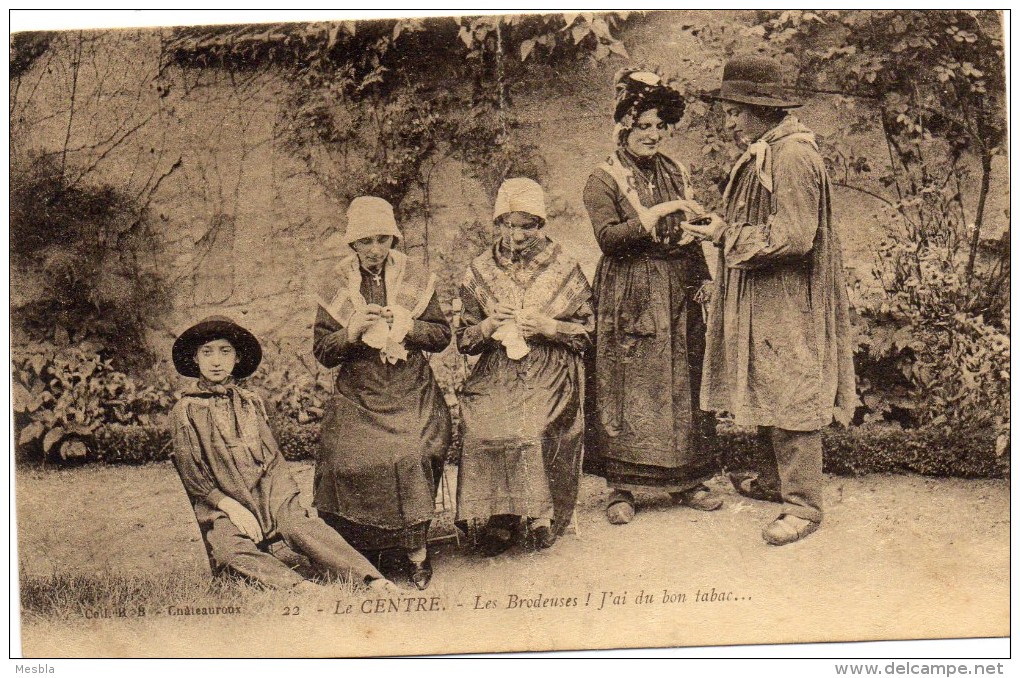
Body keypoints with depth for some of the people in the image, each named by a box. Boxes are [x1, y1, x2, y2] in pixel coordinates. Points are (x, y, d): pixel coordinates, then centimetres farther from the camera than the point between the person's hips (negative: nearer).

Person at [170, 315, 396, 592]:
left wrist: (286, 495, -1)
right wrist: (230, 506, -11)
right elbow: (190, 473, 1)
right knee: (230, 551, -34)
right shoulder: (185, 410, 8)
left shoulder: (251, 402, 20)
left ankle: (374, 580, -44)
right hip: (222, 507, -2)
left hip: (268, 496, 2)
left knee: (301, 526, -27)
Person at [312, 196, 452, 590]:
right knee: (348, 459, -19)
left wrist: (408, 326, -10)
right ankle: (356, 557, -1)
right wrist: (352, 331, -13)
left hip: (412, 395, 0)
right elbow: (322, 352, 7)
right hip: (357, 398, 1)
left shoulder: (415, 279, 6)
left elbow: (443, 335, 9)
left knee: (412, 457, -23)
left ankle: (415, 549, -6)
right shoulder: (337, 285, 6)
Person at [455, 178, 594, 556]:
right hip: (496, 376, 2)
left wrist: (550, 327, -9)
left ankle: (542, 511, -12)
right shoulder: (479, 272, 12)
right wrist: (488, 327, -7)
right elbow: (463, 340, 14)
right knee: (484, 423, -29)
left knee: (538, 425, -31)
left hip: (552, 375, -1)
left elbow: (587, 332, 9)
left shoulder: (565, 270, 8)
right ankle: (499, 514, -15)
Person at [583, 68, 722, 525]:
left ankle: (686, 482, 15)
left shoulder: (675, 173, 16)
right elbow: (608, 237, -15)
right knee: (626, 388, -4)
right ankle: (621, 488, 3)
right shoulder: (604, 180, -1)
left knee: (682, 384, 6)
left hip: (679, 292, 5)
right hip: (631, 295, -5)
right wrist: (654, 214, -21)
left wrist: (703, 278, 11)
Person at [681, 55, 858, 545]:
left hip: (788, 303, -10)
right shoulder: (765, 152, 14)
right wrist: (725, 227, 5)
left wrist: (727, 235, -15)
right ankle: (777, 480, 31)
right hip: (763, 302, 10)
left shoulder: (793, 155, -18)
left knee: (790, 396, -4)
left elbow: (793, 237, -24)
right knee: (768, 392, 17)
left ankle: (804, 505, 5)